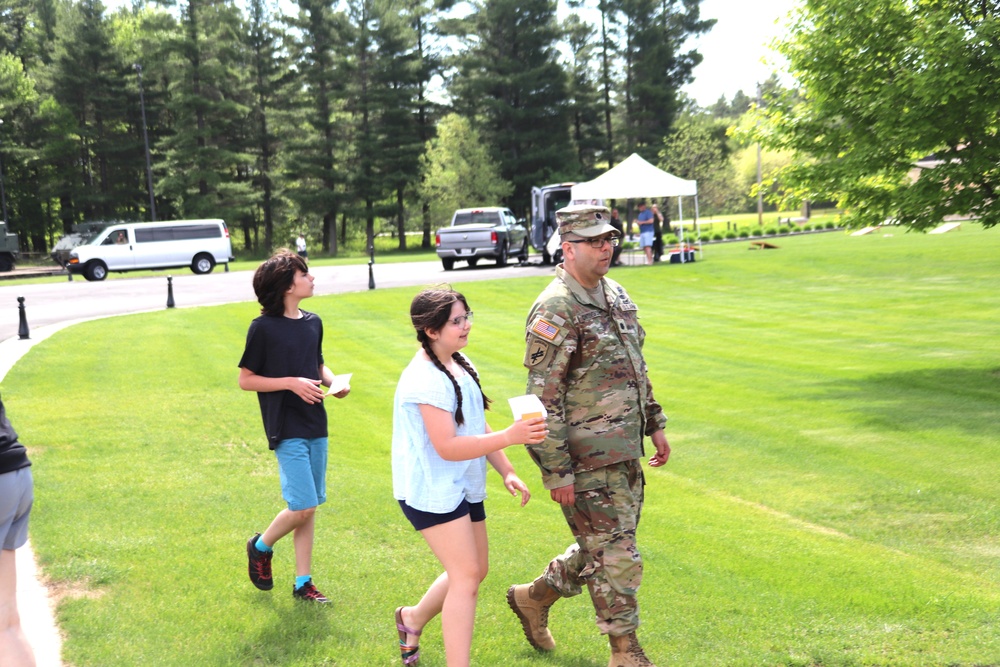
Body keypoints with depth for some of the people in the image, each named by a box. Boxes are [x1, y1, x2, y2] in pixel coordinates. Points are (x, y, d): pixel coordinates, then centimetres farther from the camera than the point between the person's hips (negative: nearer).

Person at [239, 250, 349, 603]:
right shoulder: (263, 328, -10)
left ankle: (303, 581, 19)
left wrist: (333, 381, 1)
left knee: (309, 509, 10)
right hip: (286, 429, -6)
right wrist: (290, 383, -17)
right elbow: (245, 379, -7)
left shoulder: (313, 323, 8)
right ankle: (261, 547, 18)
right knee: (303, 507, -11)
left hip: (316, 427, 6)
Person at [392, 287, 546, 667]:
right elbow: (447, 447, -26)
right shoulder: (425, 379, -21)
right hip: (431, 489, -9)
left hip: (463, 486, 9)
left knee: (476, 570, 15)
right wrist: (509, 437, -31)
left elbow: (478, 428, 16)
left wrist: (506, 472, 8)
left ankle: (413, 619, 37)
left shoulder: (461, 366, 9)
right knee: (466, 574, -11)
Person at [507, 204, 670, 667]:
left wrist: (655, 424, 20)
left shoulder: (616, 295, 10)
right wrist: (557, 472, -20)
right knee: (616, 556, 0)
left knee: (604, 547, 18)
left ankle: (534, 597, 36)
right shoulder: (555, 311, -18)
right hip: (585, 461, -9)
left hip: (623, 453, 9)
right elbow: (544, 400, -19)